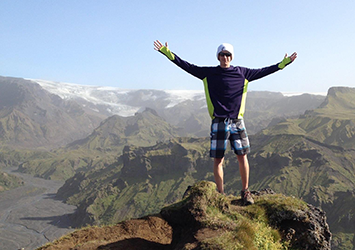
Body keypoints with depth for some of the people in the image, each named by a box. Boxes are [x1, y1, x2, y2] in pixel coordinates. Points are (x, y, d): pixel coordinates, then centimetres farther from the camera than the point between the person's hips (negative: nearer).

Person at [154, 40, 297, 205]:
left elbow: (263, 71, 16)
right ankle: (220, 194, 13)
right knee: (218, 159, 1)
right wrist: (167, 52, -1)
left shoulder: (242, 73, 8)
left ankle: (245, 192, 18)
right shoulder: (208, 73, 5)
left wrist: (284, 62, 17)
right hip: (219, 123, -1)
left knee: (242, 157, 3)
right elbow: (187, 66, 4)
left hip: (237, 122, 1)